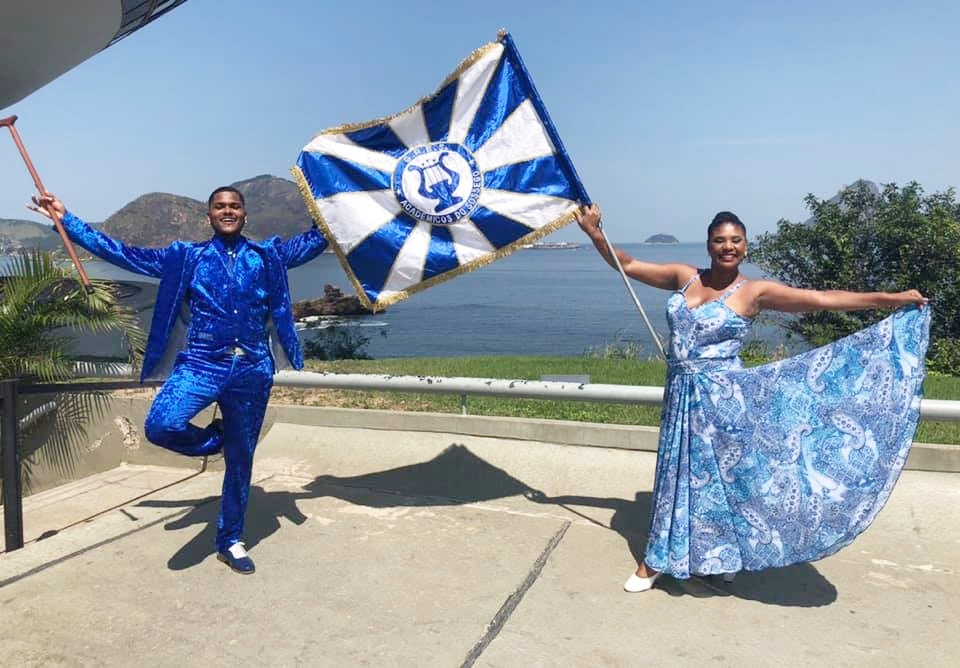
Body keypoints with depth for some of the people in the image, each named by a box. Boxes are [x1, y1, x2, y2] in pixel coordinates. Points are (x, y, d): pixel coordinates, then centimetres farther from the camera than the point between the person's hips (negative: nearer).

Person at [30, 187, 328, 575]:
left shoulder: (267, 255, 13)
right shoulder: (186, 257, 11)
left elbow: (315, 240, 20)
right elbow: (122, 254, 12)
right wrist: (66, 221, 12)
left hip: (252, 369, 1)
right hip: (201, 364, 0)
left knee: (241, 459, 8)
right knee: (161, 428, -27)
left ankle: (230, 542, 26)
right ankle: (212, 439, 8)